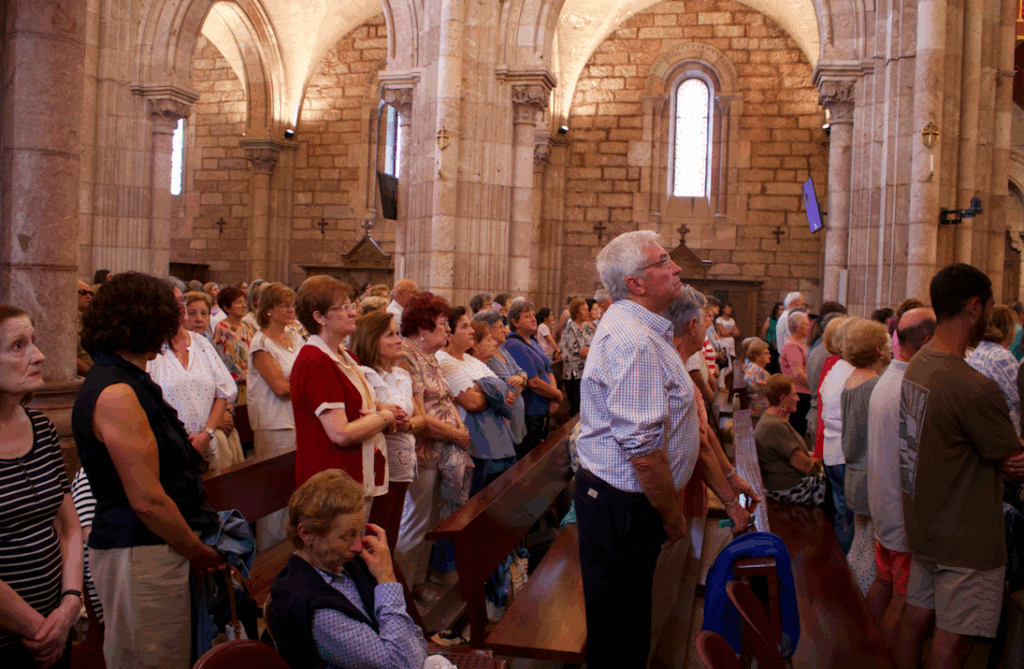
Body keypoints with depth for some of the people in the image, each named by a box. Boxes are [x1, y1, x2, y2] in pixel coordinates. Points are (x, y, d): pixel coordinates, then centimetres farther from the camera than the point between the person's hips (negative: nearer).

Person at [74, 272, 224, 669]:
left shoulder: (126, 383, 14)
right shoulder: (117, 394, -20)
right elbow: (147, 500, -20)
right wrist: (200, 554, -10)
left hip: (154, 547, 10)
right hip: (138, 555, -10)